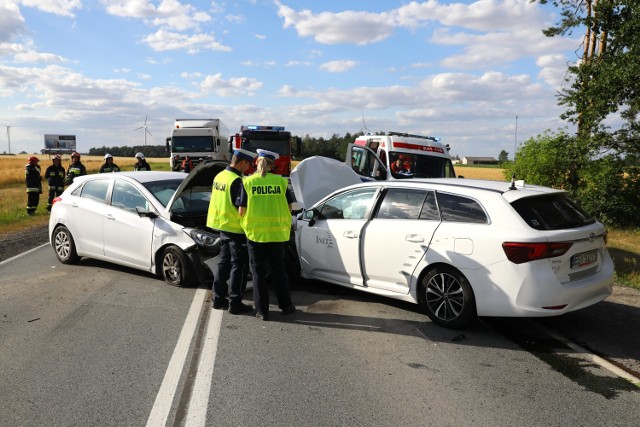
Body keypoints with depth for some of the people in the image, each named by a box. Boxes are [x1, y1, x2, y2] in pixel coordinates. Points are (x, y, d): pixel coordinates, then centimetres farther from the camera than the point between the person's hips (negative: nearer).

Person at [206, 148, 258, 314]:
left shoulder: (219, 176, 9)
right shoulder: (236, 181, -20)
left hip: (222, 226, 9)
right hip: (236, 228, -9)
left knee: (224, 262, 18)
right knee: (239, 266, 0)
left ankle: (218, 298, 24)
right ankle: (235, 303, 4)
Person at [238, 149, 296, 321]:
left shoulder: (248, 182, -6)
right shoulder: (280, 181, -2)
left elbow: (241, 211, -6)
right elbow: (288, 208, 2)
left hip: (255, 232, -1)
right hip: (277, 233, 2)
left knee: (258, 272, 9)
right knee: (278, 270, 17)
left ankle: (262, 310, 12)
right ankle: (286, 305, 26)